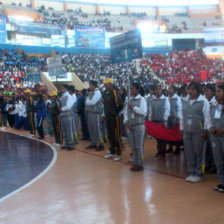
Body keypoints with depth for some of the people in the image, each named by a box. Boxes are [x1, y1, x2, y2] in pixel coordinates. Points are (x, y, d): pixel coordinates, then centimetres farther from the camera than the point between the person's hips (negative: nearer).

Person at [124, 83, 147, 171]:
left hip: (139, 125, -6)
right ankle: (135, 162, 21)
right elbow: (126, 112, 12)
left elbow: (143, 111, -17)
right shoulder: (130, 100, 12)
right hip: (130, 126, 6)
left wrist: (133, 107, -12)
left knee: (139, 145, -1)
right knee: (132, 145, 9)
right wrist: (126, 121, -2)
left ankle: (140, 164, 9)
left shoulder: (141, 99, -5)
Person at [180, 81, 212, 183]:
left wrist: (205, 130, -9)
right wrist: (182, 129, 14)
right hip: (187, 132, 5)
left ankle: (198, 174, 12)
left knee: (199, 154, 0)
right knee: (189, 154, 9)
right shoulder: (185, 102, 12)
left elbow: (207, 117, -5)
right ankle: (191, 173, 20)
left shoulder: (203, 101, -4)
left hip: (198, 132, -5)